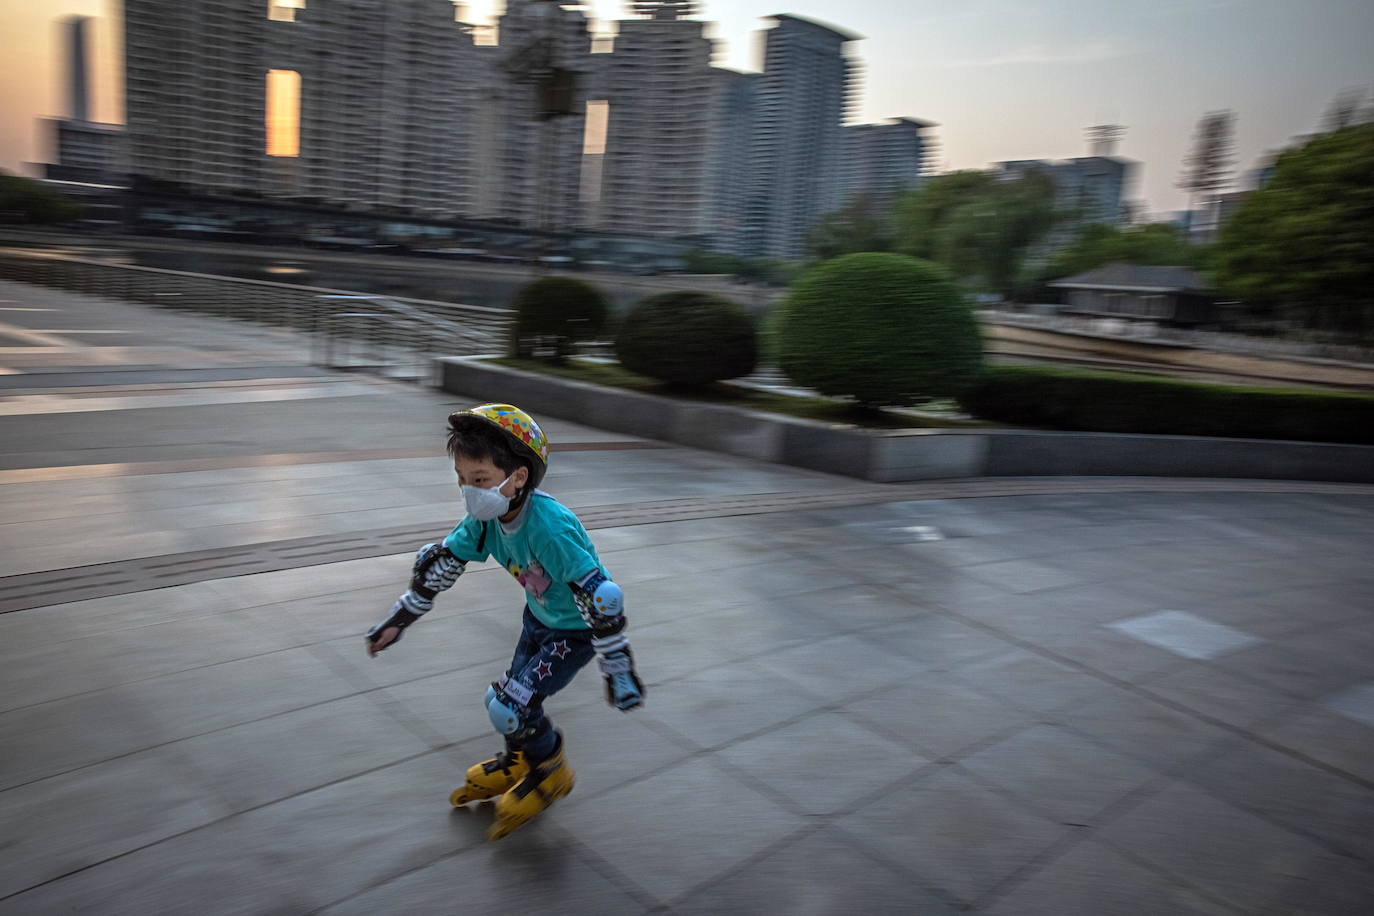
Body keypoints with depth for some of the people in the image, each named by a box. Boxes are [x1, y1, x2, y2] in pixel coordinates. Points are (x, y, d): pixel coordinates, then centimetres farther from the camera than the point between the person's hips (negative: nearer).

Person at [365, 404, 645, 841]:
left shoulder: (550, 526, -39)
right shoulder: (486, 518, -15)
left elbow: (601, 598, -36)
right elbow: (439, 563, 0)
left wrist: (618, 670, -31)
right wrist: (399, 619, 5)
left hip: (576, 629, -7)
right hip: (540, 616, 8)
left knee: (510, 703, -13)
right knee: (517, 689, 18)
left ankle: (550, 772, 14)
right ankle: (516, 765, 46)